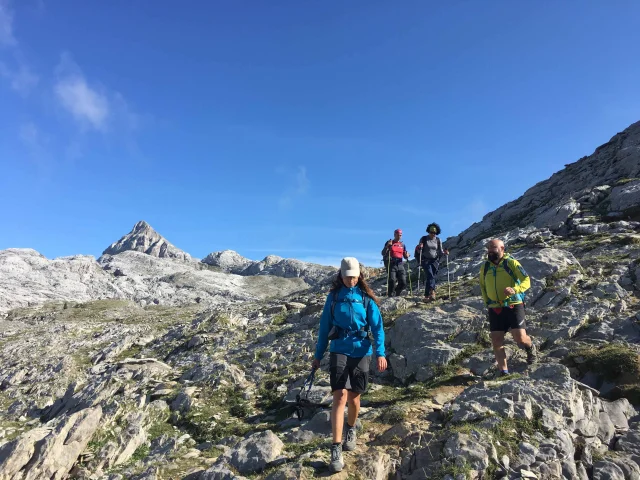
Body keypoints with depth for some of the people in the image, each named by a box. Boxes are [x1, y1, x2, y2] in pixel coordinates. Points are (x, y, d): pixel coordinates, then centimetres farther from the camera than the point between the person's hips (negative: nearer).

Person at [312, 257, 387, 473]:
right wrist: (318, 355, 8)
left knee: (353, 397, 12)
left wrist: (380, 352, -16)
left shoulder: (366, 297, -1)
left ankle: (351, 429, 42)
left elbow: (377, 326, -3)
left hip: (361, 352, 1)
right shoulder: (333, 296, 1)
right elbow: (325, 326, 6)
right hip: (339, 351, 0)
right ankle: (336, 449, -5)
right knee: (340, 396, -12)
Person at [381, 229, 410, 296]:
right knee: (392, 281, -15)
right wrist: (387, 246, -17)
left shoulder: (402, 244, 19)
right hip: (391, 264, -4)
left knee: (403, 282, -3)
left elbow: (405, 256, 22)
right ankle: (390, 296, -2)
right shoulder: (389, 243, 7)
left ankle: (397, 295, 19)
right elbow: (383, 253, -1)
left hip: (400, 264, 4)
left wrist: (407, 256, -2)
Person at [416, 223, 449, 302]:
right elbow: (419, 251, 1)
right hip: (425, 260, -3)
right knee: (430, 275, -22)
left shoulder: (438, 240, 8)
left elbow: (440, 252, 9)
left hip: (435, 261, 3)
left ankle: (427, 295, 4)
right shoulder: (424, 239, 0)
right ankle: (431, 292, -39)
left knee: (434, 278, -4)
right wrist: (419, 248, -22)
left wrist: (444, 252, -13)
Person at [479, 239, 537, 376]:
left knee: (520, 338, -9)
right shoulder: (484, 267, 9)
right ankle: (504, 371, 14)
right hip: (495, 309, 4)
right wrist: (487, 302, 13)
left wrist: (515, 289, -31)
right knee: (496, 341, 0)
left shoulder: (511, 263, -4)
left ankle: (530, 347, 28)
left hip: (514, 306, -4)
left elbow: (526, 281, -12)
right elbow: (482, 286, 24)